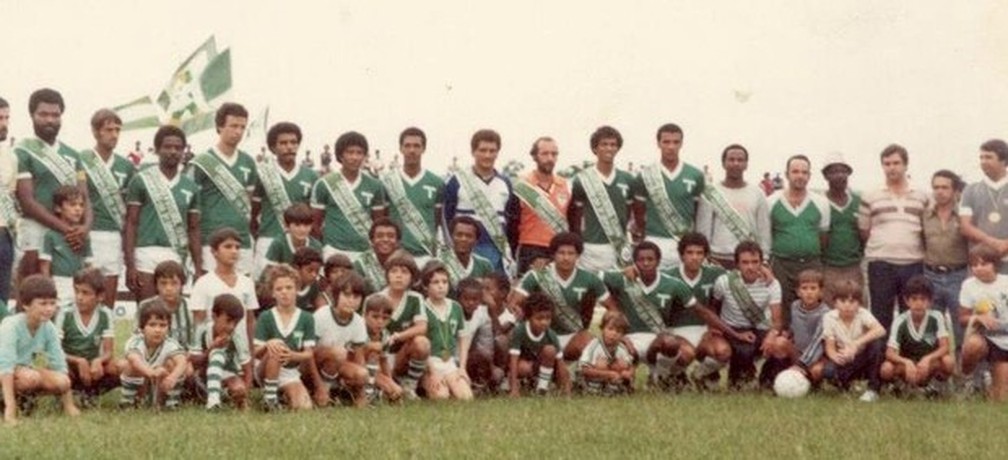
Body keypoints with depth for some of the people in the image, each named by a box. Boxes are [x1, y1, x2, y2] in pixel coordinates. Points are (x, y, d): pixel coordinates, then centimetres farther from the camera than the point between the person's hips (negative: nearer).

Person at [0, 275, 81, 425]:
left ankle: (23, 396, 3)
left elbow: (59, 364, -7)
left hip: (25, 367, 6)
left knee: (62, 382, -19)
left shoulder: (48, 328, -10)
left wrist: (69, 405, -10)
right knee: (31, 377, -36)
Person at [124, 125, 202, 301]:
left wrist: (199, 268, 7)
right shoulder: (141, 180, 3)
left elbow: (193, 229, 15)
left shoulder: (190, 186, 13)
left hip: (177, 258, 3)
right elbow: (131, 223, 1)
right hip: (146, 254, -3)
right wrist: (130, 265, -7)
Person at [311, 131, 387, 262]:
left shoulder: (374, 186, 9)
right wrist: (319, 251, 2)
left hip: (366, 252, 2)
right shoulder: (324, 185, 2)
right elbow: (316, 222, 7)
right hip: (335, 251, -2)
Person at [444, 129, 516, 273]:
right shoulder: (457, 182, 0)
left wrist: (510, 256, 10)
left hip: (498, 253, 3)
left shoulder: (505, 183, 12)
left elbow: (511, 222, 16)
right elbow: (445, 220, 1)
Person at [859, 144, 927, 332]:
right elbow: (863, 232, 9)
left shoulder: (921, 197, 10)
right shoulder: (870, 197, 6)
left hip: (913, 263, 1)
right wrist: (884, 243, 2)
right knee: (881, 317, 2)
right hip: (880, 263, -1)